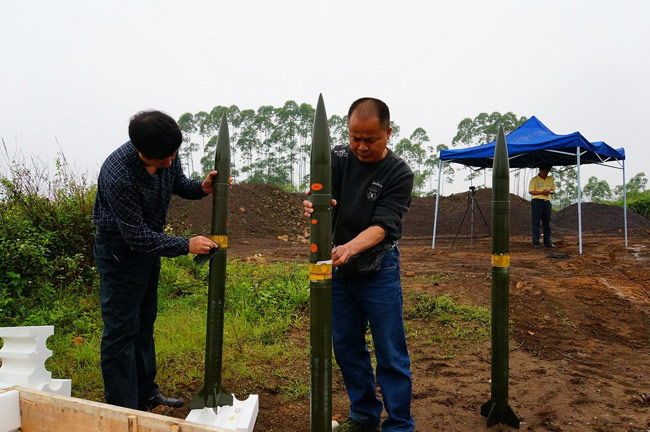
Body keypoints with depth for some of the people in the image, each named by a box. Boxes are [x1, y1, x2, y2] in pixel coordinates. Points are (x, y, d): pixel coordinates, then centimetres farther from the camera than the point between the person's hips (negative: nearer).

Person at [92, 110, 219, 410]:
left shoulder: (167, 154, -14)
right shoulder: (118, 174, -35)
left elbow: (178, 183, 8)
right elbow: (136, 237, -29)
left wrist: (201, 188, -13)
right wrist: (186, 245, -26)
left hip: (150, 243, 8)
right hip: (120, 249, -8)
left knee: (144, 322, 18)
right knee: (121, 331, 0)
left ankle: (146, 394, 35)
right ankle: (122, 410, 15)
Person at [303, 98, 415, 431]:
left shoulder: (399, 173, -10)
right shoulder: (337, 158, 1)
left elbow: (381, 226, -19)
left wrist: (349, 248, -38)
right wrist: (313, 206, -35)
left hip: (378, 268, -4)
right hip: (337, 266, 4)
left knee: (390, 353, 1)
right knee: (346, 346, 13)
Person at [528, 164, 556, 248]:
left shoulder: (550, 179, 14)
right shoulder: (534, 180, -1)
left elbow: (553, 190, 20)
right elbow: (530, 191, -5)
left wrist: (550, 191, -4)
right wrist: (541, 192, -17)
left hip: (547, 202, 5)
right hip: (537, 201, -5)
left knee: (547, 223, 7)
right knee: (536, 223, -4)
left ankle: (547, 242, 12)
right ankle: (536, 243, -2)